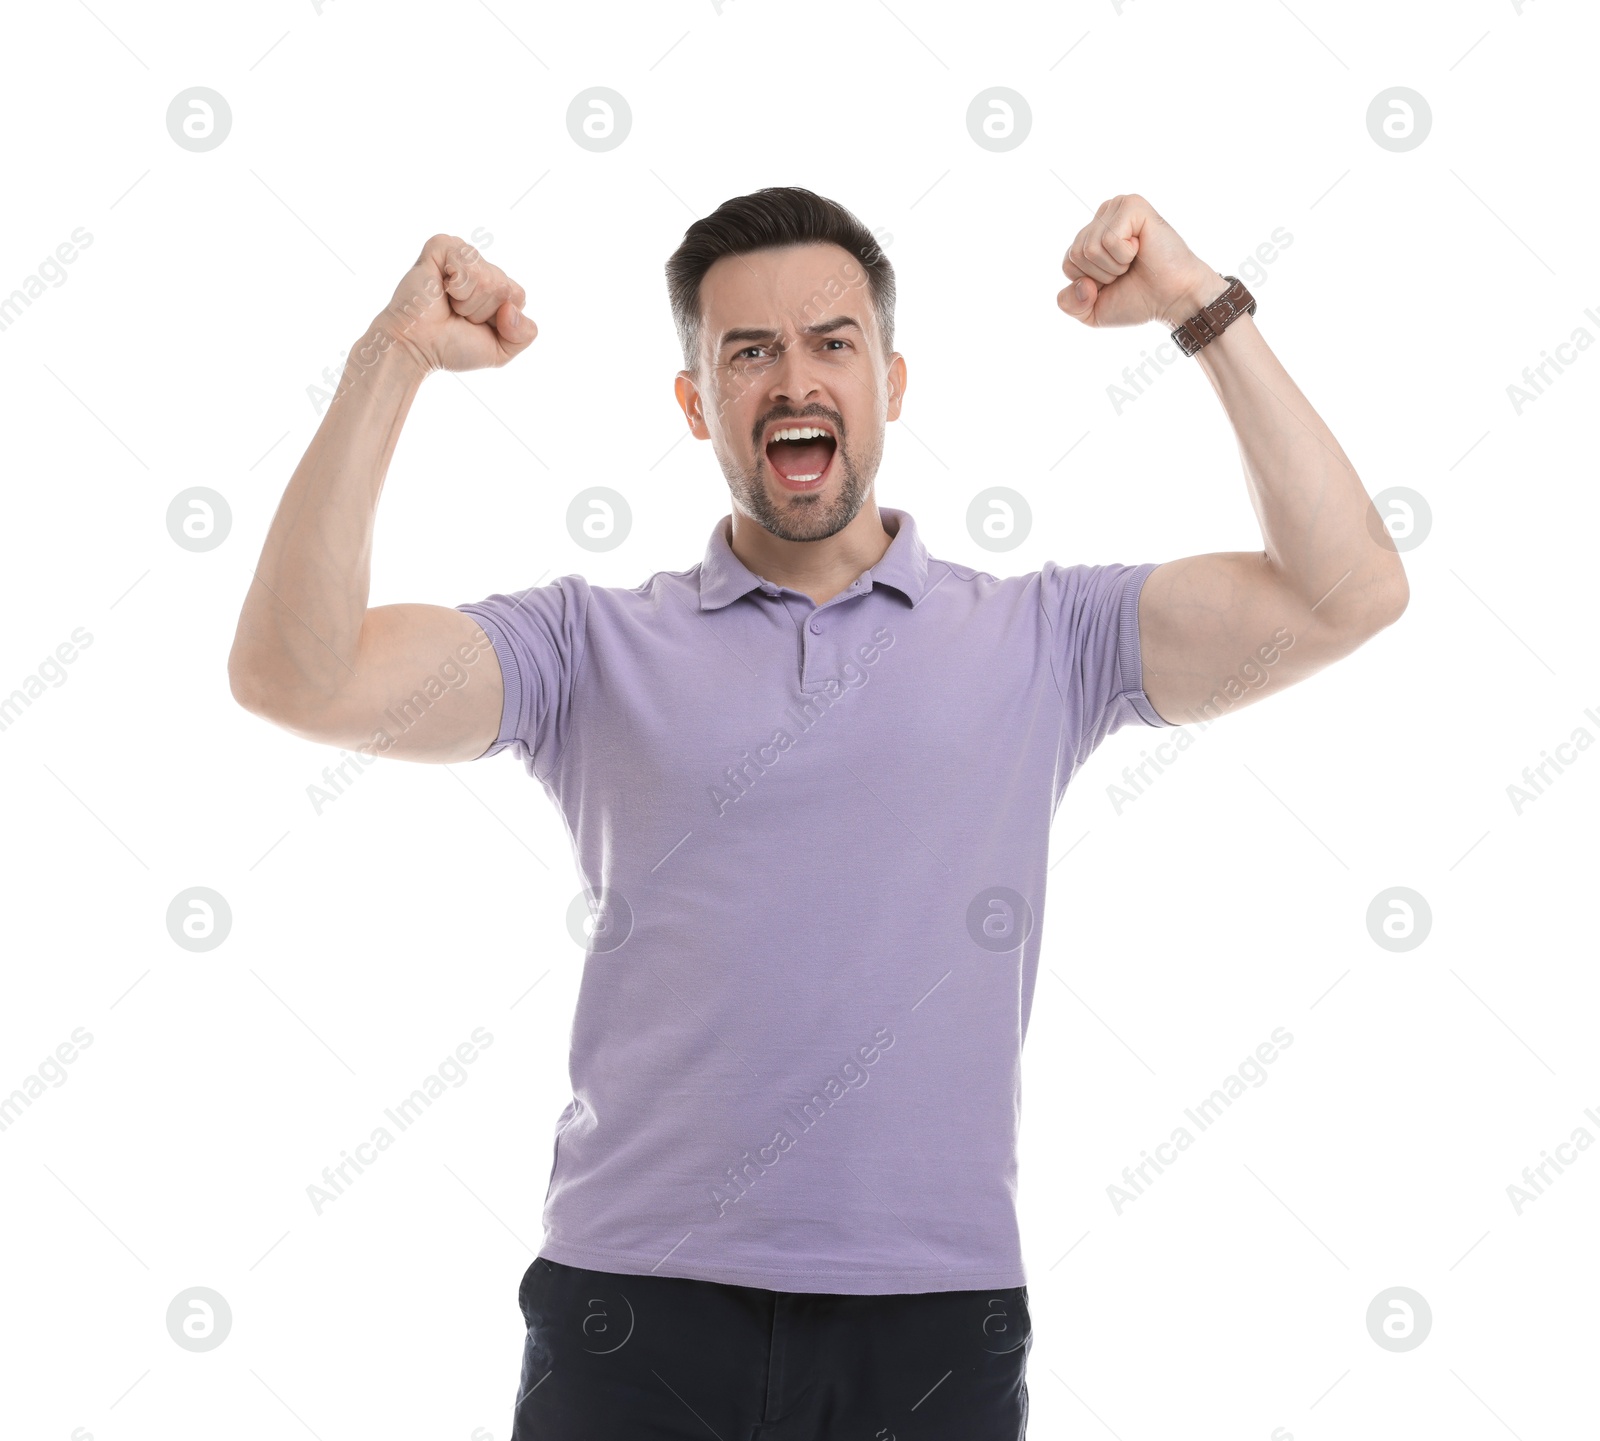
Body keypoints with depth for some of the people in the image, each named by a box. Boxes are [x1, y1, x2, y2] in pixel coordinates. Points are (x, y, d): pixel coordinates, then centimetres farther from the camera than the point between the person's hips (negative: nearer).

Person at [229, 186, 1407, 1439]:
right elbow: (297, 678, -6)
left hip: (932, 1330, 1)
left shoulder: (1040, 638, 7)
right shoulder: (591, 646, 5)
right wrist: (394, 357, -10)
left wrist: (1209, 311, -3)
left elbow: (1344, 596, -1)